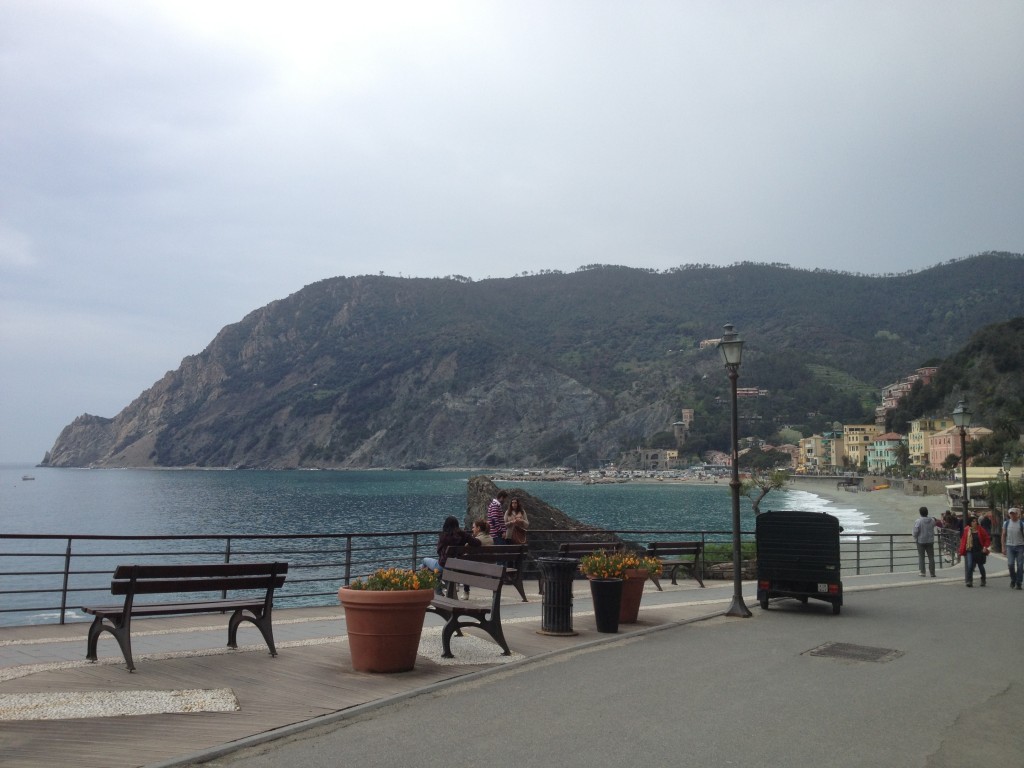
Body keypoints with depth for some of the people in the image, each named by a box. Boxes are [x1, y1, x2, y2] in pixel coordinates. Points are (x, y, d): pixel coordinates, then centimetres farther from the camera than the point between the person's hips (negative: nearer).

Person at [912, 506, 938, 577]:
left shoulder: (918, 521, -15)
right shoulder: (932, 520, -1)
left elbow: (916, 531, -16)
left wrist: (915, 538, -2)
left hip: (921, 541, -3)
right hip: (930, 541, 3)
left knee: (921, 557, 6)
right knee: (931, 557, 9)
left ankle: (922, 571, 4)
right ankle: (932, 572, 11)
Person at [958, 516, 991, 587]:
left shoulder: (981, 530, -2)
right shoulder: (967, 530, 1)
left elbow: (987, 539, 3)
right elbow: (963, 540, 5)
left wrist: (985, 547, -10)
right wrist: (962, 550, 0)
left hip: (979, 551, 0)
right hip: (970, 551, 0)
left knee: (981, 566, 12)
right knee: (969, 566, -13)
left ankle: (983, 580, 31)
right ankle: (969, 581, -9)